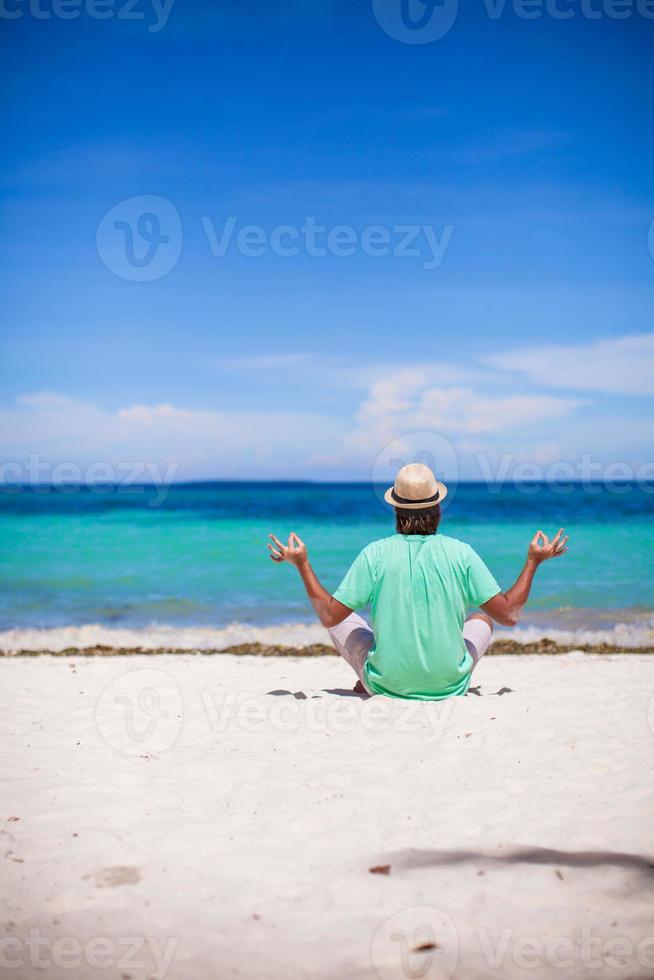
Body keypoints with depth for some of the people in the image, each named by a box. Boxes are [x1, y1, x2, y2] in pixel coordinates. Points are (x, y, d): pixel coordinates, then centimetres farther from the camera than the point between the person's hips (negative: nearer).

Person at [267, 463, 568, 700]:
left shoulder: (375, 554, -11)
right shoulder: (461, 553, -9)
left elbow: (329, 615, -8)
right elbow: (509, 614, -6)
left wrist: (301, 563, 4)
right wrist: (533, 561, 7)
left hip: (386, 684, 0)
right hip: (450, 687, 1)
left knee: (343, 620, 25)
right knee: (482, 618, 28)